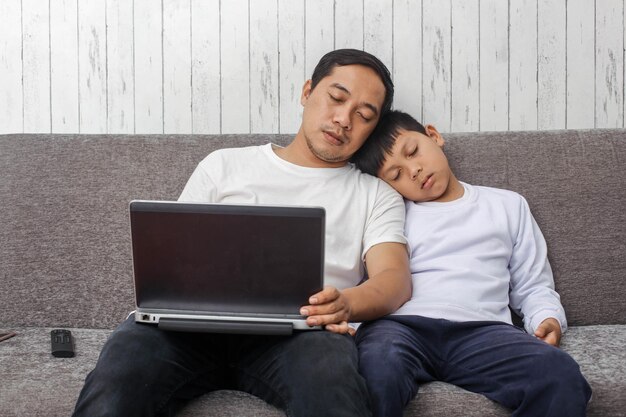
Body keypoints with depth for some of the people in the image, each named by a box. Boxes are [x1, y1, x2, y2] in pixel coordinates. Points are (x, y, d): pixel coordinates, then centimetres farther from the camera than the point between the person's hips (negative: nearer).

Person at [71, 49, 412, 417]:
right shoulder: (225, 165, 23)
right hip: (198, 322, 1)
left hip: (296, 331, -1)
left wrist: (346, 303, -21)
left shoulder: (377, 196, 20)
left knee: (327, 365, -38)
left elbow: (396, 280, 3)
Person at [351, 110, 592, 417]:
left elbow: (532, 285, 24)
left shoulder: (507, 205, 25)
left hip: (481, 329, 1)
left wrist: (548, 318, 2)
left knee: (560, 375, -31)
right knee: (377, 365, -38)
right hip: (403, 323, 0)